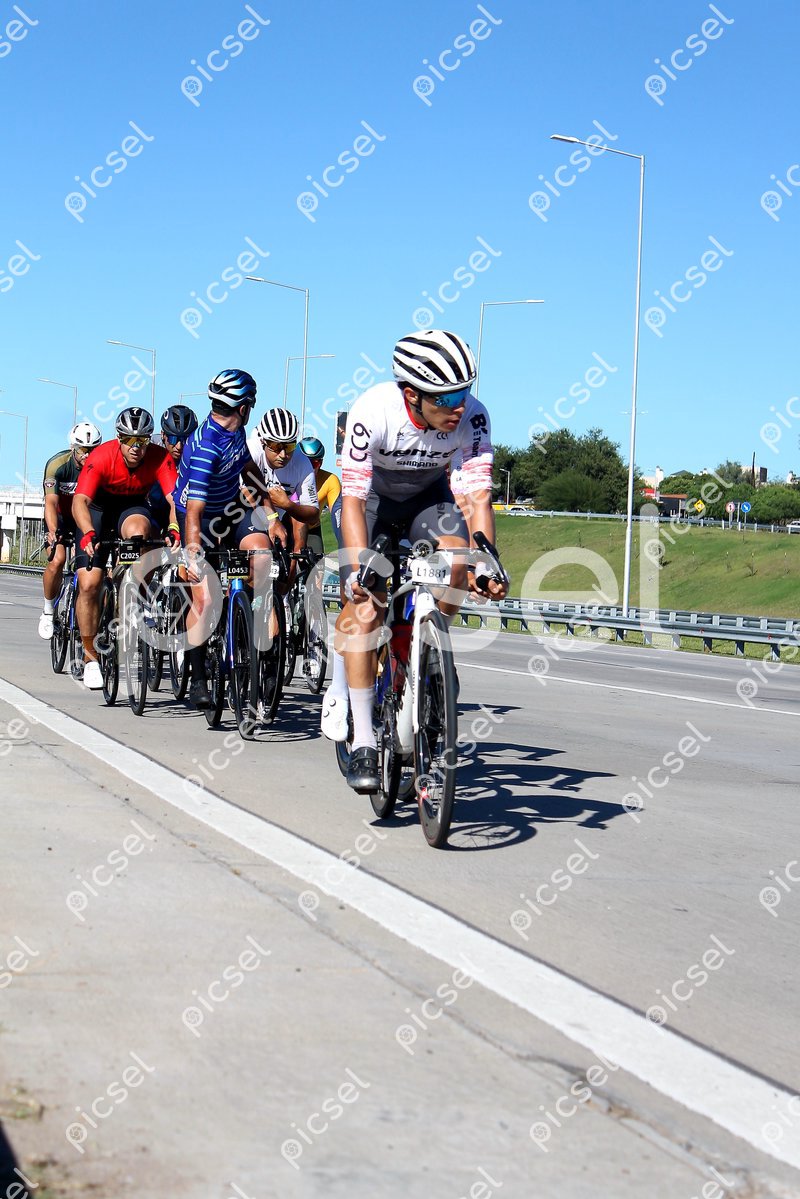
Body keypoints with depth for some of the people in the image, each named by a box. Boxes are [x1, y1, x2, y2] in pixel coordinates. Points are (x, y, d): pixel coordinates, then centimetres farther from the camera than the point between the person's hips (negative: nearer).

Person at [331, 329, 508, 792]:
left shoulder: (473, 416, -28)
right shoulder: (374, 410, -34)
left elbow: (479, 495, -28)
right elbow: (354, 498, -35)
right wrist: (360, 569, -46)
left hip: (428, 496, 2)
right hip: (371, 497, -2)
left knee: (456, 564, -28)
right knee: (364, 605, -17)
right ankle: (364, 743, -13)